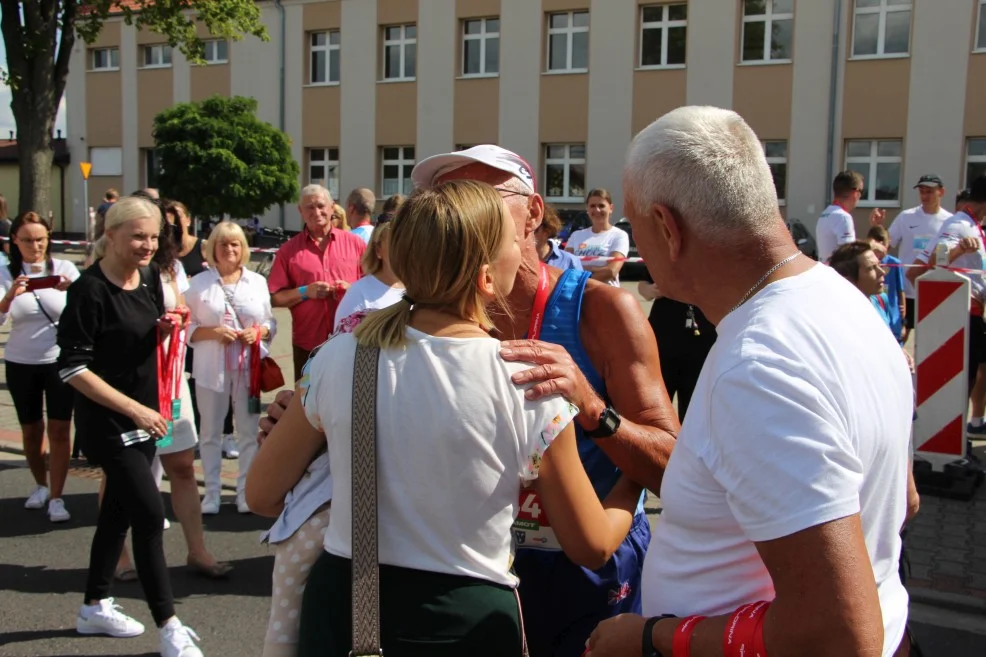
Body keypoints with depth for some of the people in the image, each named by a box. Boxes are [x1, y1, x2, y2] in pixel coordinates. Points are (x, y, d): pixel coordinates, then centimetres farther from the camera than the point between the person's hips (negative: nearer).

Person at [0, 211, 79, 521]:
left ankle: (56, 498, 2)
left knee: (59, 429, -4)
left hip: (60, 360, -2)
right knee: (31, 429, 12)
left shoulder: (65, 268, -5)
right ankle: (40, 486, 32)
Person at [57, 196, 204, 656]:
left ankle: (95, 608, 32)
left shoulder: (150, 276, 2)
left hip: (143, 413, 8)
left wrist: (165, 329, -6)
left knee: (119, 509, 16)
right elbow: (72, 367, -19)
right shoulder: (90, 290, -19)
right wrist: (134, 409, -21)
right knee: (150, 515, -9)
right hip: (107, 420, -7)